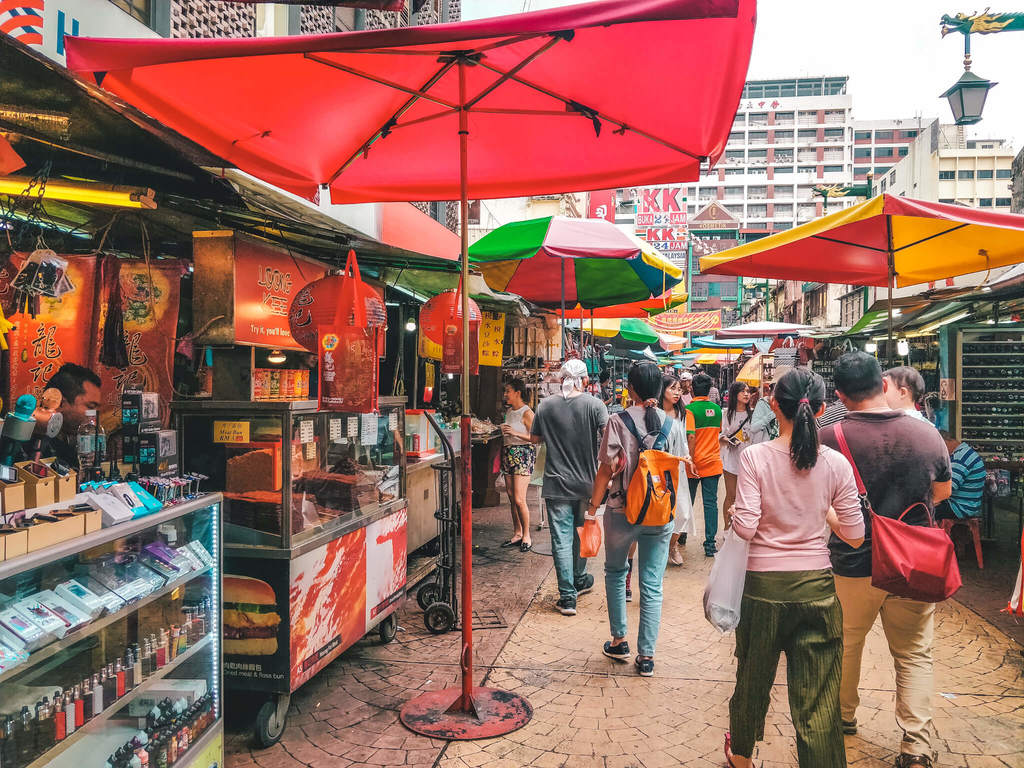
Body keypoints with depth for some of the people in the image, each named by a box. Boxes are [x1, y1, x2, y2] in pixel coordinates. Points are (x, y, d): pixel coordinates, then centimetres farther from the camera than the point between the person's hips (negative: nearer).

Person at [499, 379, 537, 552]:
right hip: (508, 454, 8)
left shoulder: (527, 413, -10)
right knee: (511, 498, 9)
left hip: (523, 455, -8)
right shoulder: (509, 411, 14)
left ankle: (526, 535, 3)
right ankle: (517, 534, 18)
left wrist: (516, 433, -24)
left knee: (519, 499, -10)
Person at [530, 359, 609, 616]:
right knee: (582, 534, 20)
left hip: (557, 484, -1)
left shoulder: (545, 406, -4)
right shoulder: (594, 404, -8)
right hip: (587, 483, 1)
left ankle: (568, 597, 2)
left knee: (561, 540, 2)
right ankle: (580, 581, 38)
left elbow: (535, 438, 6)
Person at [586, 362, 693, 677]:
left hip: (623, 511, -2)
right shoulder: (674, 424, -2)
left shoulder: (619, 422, -11)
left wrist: (593, 506, -2)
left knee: (615, 573, 20)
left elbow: (607, 469, -11)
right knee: (652, 585, 8)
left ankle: (619, 640, 25)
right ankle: (646, 656, 13)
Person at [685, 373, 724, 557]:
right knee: (711, 503, 3)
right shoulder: (717, 409, 4)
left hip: (695, 463, -3)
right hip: (713, 462, 3)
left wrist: (690, 462, -17)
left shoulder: (689, 409, -12)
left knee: (687, 502, 12)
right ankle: (710, 544, 1)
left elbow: (691, 437, -20)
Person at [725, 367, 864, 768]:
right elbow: (854, 536, -3)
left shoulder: (755, 457, -12)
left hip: (763, 586, 0)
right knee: (818, 702, 8)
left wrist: (735, 512, 5)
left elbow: (744, 527, -16)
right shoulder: (836, 464, -6)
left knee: (753, 679, 22)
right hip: (816, 586, 1)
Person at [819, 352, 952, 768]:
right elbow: (942, 492, 7)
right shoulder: (927, 434, -9)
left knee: (845, 645, 20)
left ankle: (843, 717, 39)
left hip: (851, 565, -2)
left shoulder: (828, 439, -19)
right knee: (914, 655, 16)